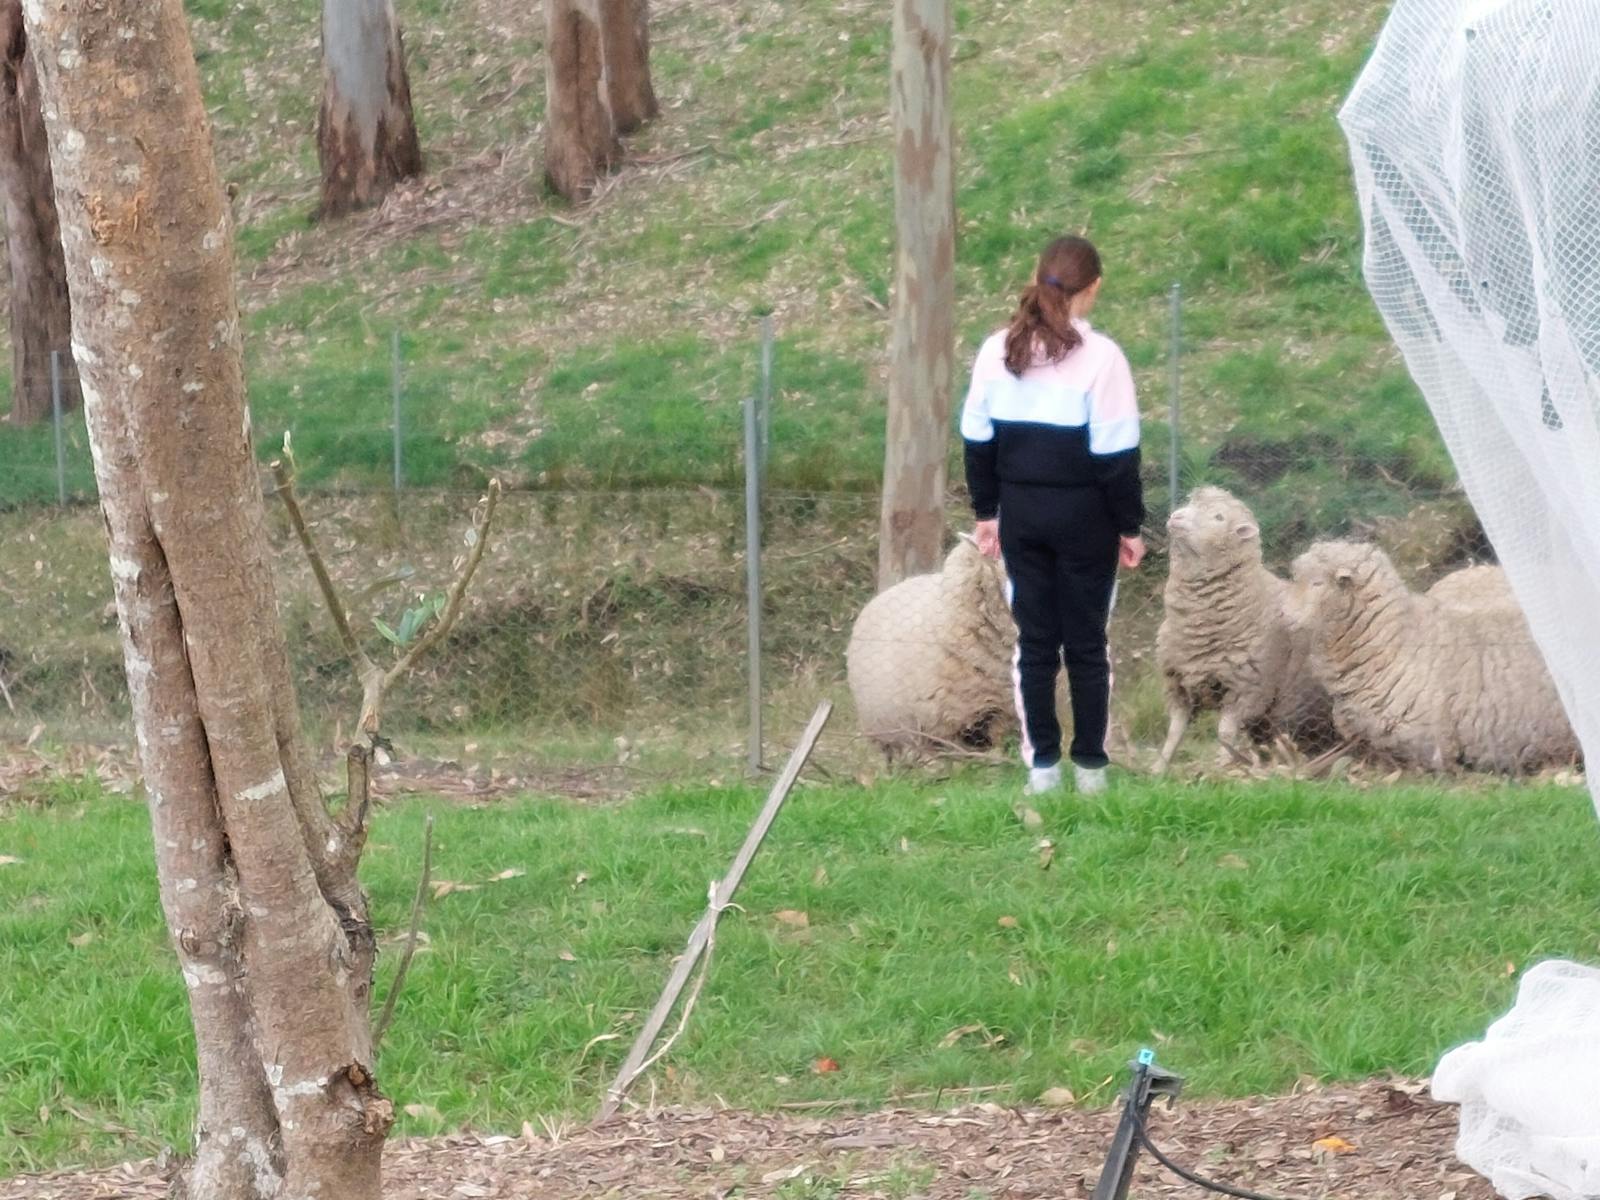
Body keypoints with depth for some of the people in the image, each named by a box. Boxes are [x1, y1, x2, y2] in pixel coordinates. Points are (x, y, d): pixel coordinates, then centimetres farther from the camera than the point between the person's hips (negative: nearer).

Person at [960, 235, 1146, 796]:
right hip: (1083, 516, -3)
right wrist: (1129, 525, -2)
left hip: (1021, 513, 3)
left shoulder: (998, 351, 0)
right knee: (1086, 642, 6)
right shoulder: (1100, 356, -13)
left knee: (1034, 640, 10)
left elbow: (977, 439, 6)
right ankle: (1090, 765, 9)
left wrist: (986, 512, 15)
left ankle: (1042, 764, 11)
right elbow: (1116, 453, -11)